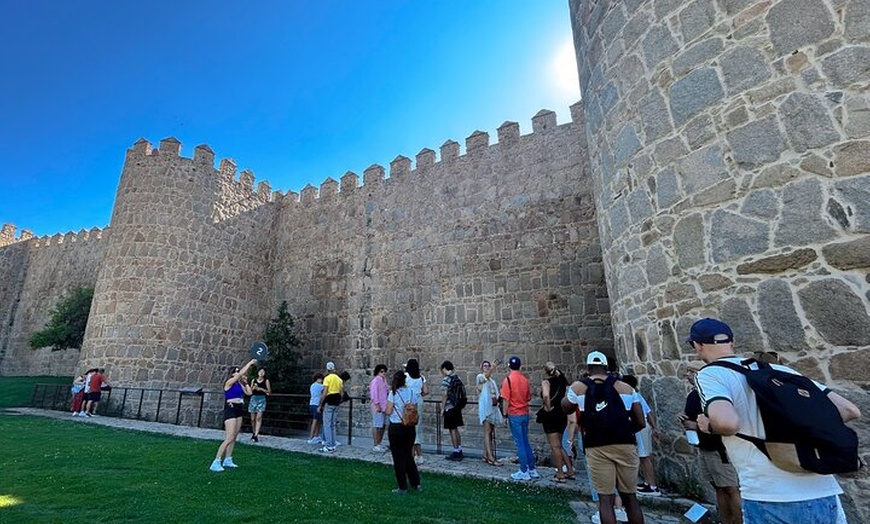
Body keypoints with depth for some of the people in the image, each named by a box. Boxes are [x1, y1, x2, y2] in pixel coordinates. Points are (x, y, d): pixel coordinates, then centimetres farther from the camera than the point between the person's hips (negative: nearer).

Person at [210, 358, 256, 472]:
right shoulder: (229, 382, -11)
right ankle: (216, 463, -7)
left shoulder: (239, 384, 10)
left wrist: (245, 382, 7)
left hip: (238, 412, 8)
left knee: (234, 438, 12)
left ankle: (227, 460, 22)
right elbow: (241, 373, -22)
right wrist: (250, 363, -14)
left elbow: (249, 392, 9)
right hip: (230, 411, -8)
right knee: (229, 438, -13)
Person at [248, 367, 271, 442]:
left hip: (262, 399, -3)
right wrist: (254, 388, -9)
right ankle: (254, 433, 26)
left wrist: (261, 389, -11)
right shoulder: (254, 380, 8)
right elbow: (250, 391, 11)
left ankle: (256, 435, -15)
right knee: (253, 418, 7)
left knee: (259, 417, -13)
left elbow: (269, 392, 1)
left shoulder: (266, 381, 2)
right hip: (253, 398, 3)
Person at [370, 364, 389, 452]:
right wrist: (377, 405, -19)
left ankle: (379, 444, 23)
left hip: (384, 406, 9)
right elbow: (374, 393, -17)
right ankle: (375, 446, 4)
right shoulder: (376, 380, -12)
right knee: (377, 426, -3)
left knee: (383, 425, 13)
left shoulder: (384, 380, 14)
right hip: (378, 407, -9)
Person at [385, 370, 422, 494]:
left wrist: (388, 404, 6)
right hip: (410, 427, 4)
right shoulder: (412, 393, 0)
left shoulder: (393, 393, -13)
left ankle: (402, 487, 17)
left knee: (399, 458, 9)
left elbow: (388, 412, -11)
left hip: (396, 428, -4)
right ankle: (416, 484, 21)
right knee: (409, 456, 18)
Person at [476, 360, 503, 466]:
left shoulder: (492, 381, 20)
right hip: (485, 408, -7)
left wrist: (497, 399, -4)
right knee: (488, 431, -11)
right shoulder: (480, 377, -2)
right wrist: (493, 367, -43)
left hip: (493, 408, 7)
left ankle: (486, 455, 16)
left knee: (490, 432, 9)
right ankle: (490, 457, -14)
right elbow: (486, 376, -25)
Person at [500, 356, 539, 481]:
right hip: (525, 413, 5)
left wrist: (505, 415, -7)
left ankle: (524, 472, 9)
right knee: (525, 442, 16)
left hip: (514, 415, -5)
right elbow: (529, 398, 10)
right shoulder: (525, 379, 3)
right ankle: (532, 470, 21)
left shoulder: (508, 379, -13)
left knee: (520, 443, 2)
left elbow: (506, 400, -15)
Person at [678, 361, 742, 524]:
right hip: (703, 448, 8)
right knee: (719, 488, 15)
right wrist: (682, 419, -2)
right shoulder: (691, 396, 9)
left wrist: (698, 426, -22)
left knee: (731, 489, -1)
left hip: (719, 448, -8)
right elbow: (691, 421, 19)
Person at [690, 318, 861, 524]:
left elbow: (727, 422, -24)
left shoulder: (709, 374, -7)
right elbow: (850, 410, 11)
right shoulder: (779, 370, 12)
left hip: (771, 500, -6)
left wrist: (709, 426, -3)